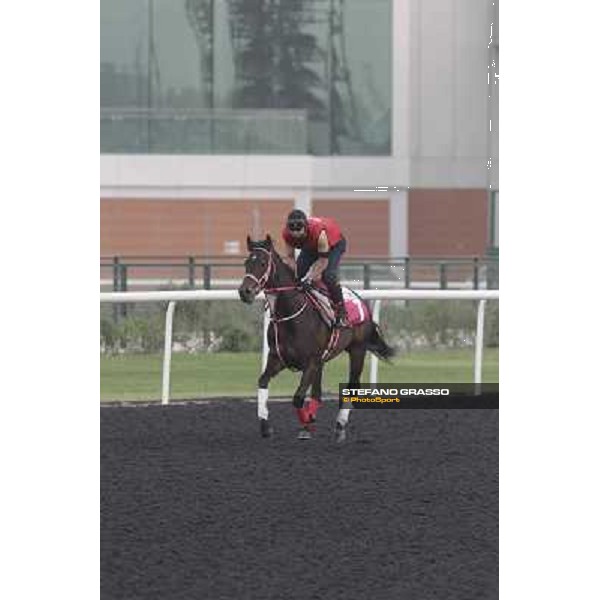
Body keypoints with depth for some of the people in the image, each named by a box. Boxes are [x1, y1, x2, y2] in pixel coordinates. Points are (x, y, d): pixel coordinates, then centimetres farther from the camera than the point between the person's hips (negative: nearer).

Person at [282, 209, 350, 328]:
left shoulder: (319, 232, -45)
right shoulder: (287, 234, -29)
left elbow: (323, 261, -35)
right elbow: (289, 257, -15)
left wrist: (309, 277, -38)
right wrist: (297, 274, -28)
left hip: (334, 243, -6)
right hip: (310, 246, 6)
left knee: (328, 275, -25)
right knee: (299, 274, -6)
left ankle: (342, 315, -17)